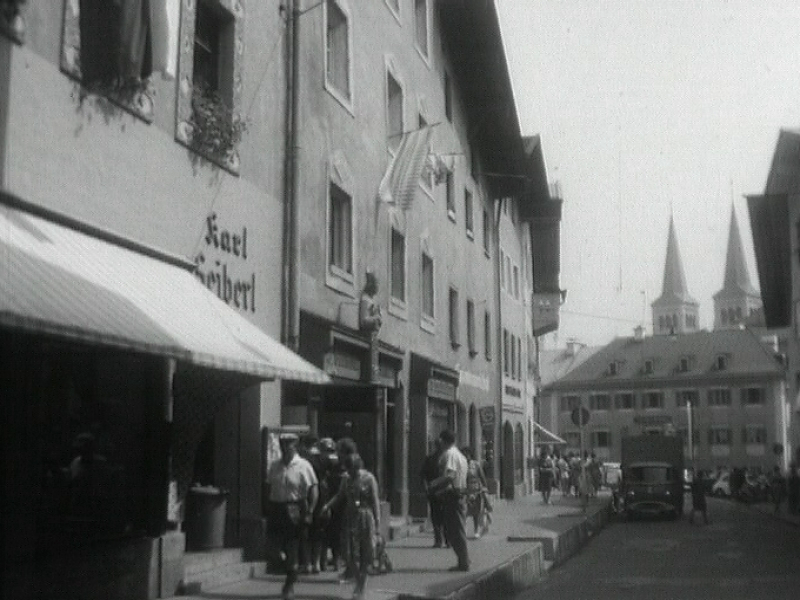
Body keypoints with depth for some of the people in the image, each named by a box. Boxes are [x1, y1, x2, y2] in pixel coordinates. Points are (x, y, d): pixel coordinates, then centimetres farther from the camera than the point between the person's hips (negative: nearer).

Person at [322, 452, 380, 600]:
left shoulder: (368, 478, -8)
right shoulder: (346, 478, 4)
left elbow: (375, 501, -6)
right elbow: (340, 495, 13)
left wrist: (377, 522, -9)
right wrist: (328, 505, -2)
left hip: (366, 517, -3)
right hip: (351, 517, 3)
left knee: (365, 554, 2)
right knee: (353, 552, -1)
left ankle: (361, 585, 13)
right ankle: (359, 584, 13)